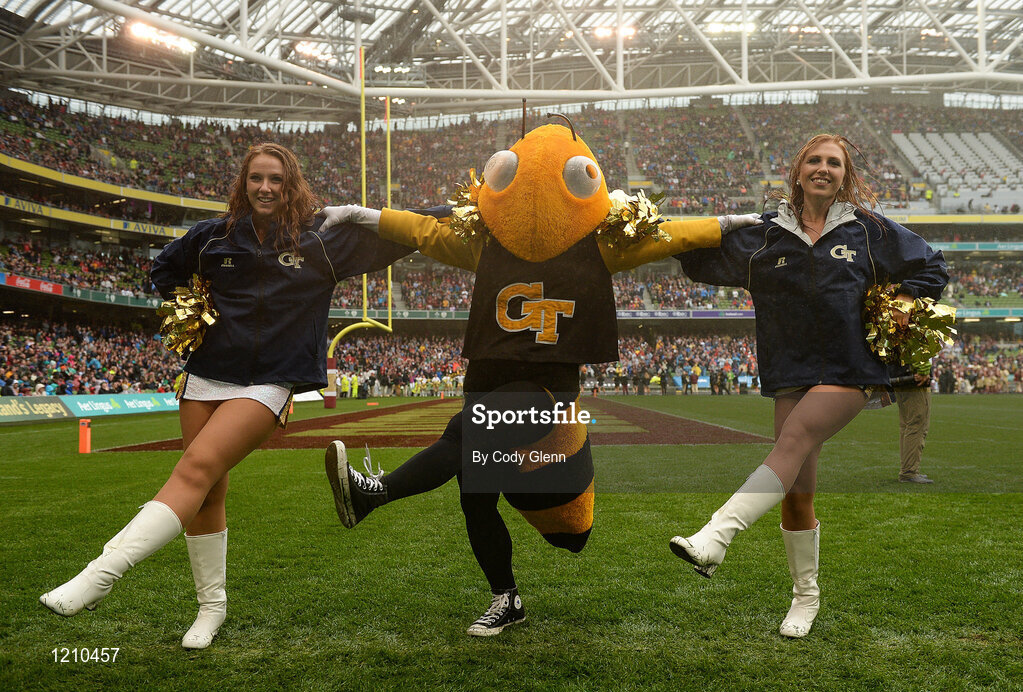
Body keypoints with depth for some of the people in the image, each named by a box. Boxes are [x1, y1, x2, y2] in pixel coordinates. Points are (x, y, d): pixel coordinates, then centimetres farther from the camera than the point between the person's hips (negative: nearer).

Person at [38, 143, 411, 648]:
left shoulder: (320, 241, 1)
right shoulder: (215, 235, 9)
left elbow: (392, 243, 3)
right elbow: (164, 269, 25)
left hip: (267, 382, -4)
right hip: (207, 373, 4)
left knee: (198, 469, -21)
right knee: (209, 493, 6)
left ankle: (99, 576, -24)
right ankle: (212, 603, 21)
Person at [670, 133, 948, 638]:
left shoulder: (868, 231, 8)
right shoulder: (768, 236, 9)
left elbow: (931, 266, 18)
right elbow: (707, 259, 7)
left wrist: (904, 305, 1)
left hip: (849, 370, -2)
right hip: (791, 373, 3)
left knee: (794, 440, -28)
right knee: (796, 493, 3)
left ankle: (713, 540, -40)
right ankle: (805, 595, 20)